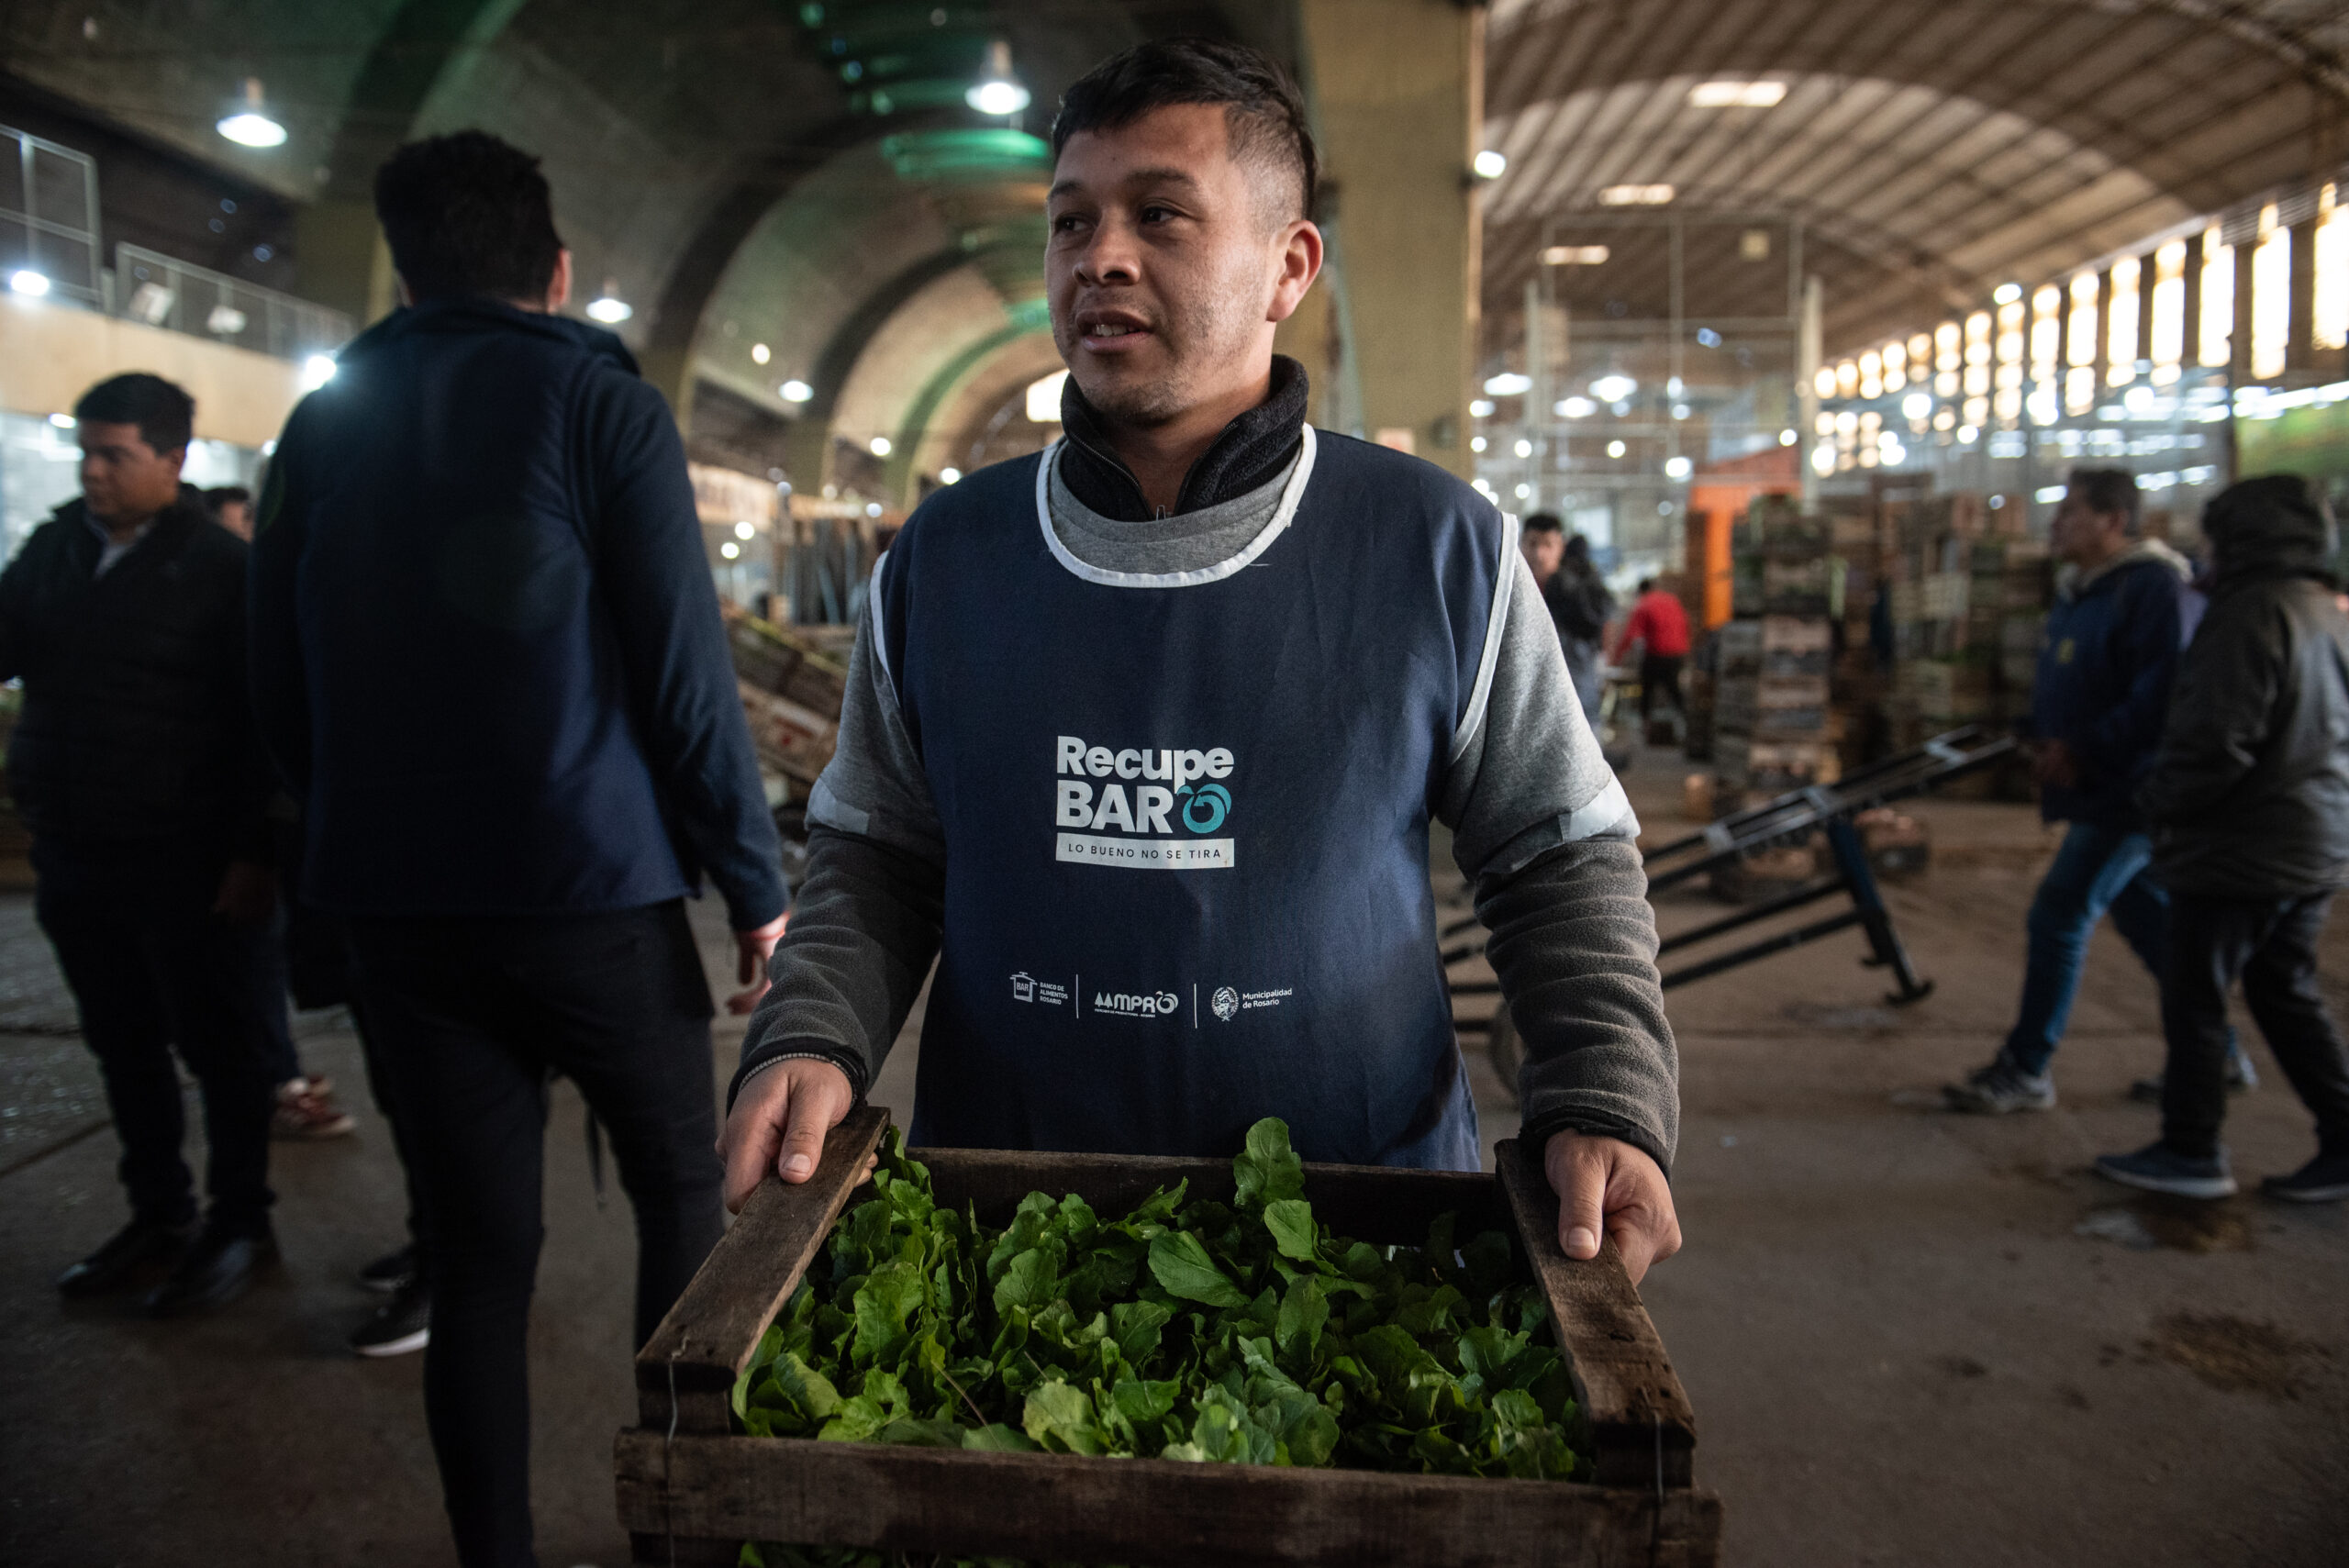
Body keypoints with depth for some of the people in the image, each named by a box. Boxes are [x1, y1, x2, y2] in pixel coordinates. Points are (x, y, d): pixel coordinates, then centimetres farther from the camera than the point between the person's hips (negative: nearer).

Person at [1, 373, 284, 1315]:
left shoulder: (220, 565, -8)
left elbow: (260, 720, -11)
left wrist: (252, 852, -16)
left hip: (186, 861, -6)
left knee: (217, 1044, 5)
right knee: (123, 1044, 15)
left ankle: (240, 1227, 17)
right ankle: (159, 1218, 29)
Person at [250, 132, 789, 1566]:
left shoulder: (324, 427, 8)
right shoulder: (603, 407, -5)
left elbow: (282, 691, 11)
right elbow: (686, 679, -11)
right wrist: (756, 880, -5)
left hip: (393, 903, 4)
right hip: (594, 894, -4)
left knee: (478, 1247, 12)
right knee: (683, 1192, 15)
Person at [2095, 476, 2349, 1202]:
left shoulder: (2253, 612, -18)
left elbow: (2217, 739, -24)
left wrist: (2158, 801, -9)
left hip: (2240, 850, -9)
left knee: (2193, 1000, 2)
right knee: (2287, 994, 18)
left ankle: (2191, 1152, 9)